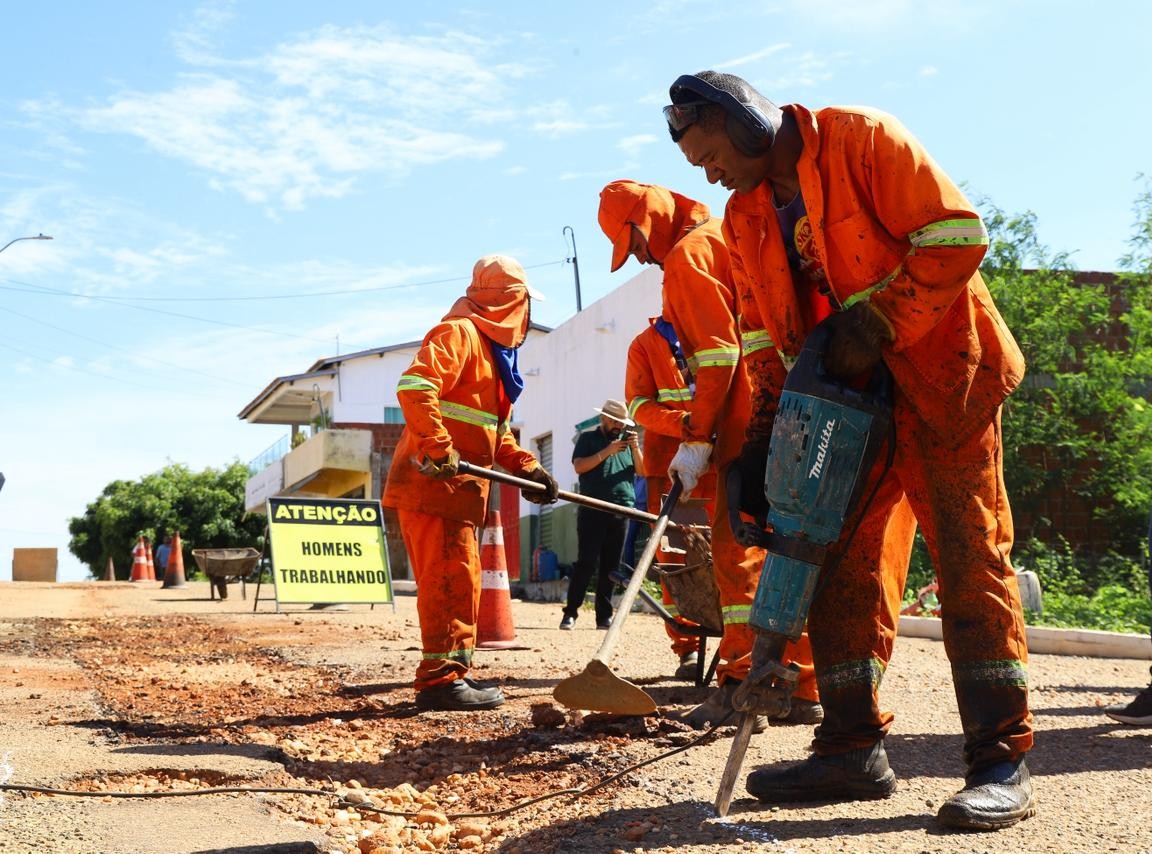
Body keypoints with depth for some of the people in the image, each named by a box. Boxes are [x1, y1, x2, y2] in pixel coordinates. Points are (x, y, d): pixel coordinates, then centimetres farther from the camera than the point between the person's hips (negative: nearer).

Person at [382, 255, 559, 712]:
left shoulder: (491, 348, 23)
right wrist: (438, 447, -29)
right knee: (450, 579, -10)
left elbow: (496, 428, 25)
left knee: (459, 580, 13)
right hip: (432, 482, -10)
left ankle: (452, 673, 20)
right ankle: (440, 679, -7)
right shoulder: (458, 333, -9)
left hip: (456, 486, 10)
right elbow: (414, 386, -25)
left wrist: (525, 466, 11)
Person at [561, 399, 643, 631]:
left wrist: (636, 449, -5)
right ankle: (570, 613, -5)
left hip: (622, 511, 4)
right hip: (592, 510, -4)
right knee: (586, 563, -9)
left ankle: (604, 616, 10)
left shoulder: (628, 439, 19)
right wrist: (607, 451, -13)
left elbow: (642, 470, 12)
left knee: (610, 567, 5)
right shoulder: (588, 437, 8)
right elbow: (579, 466, -6)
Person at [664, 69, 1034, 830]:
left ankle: (1002, 762, -1)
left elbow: (957, 236, -18)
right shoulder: (746, 218, 9)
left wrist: (876, 326, -22)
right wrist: (762, 439, 4)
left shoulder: (861, 139, -11)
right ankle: (853, 748, 13)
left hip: (937, 379, -7)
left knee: (970, 556, -5)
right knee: (837, 561, 4)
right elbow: (766, 338, 12)